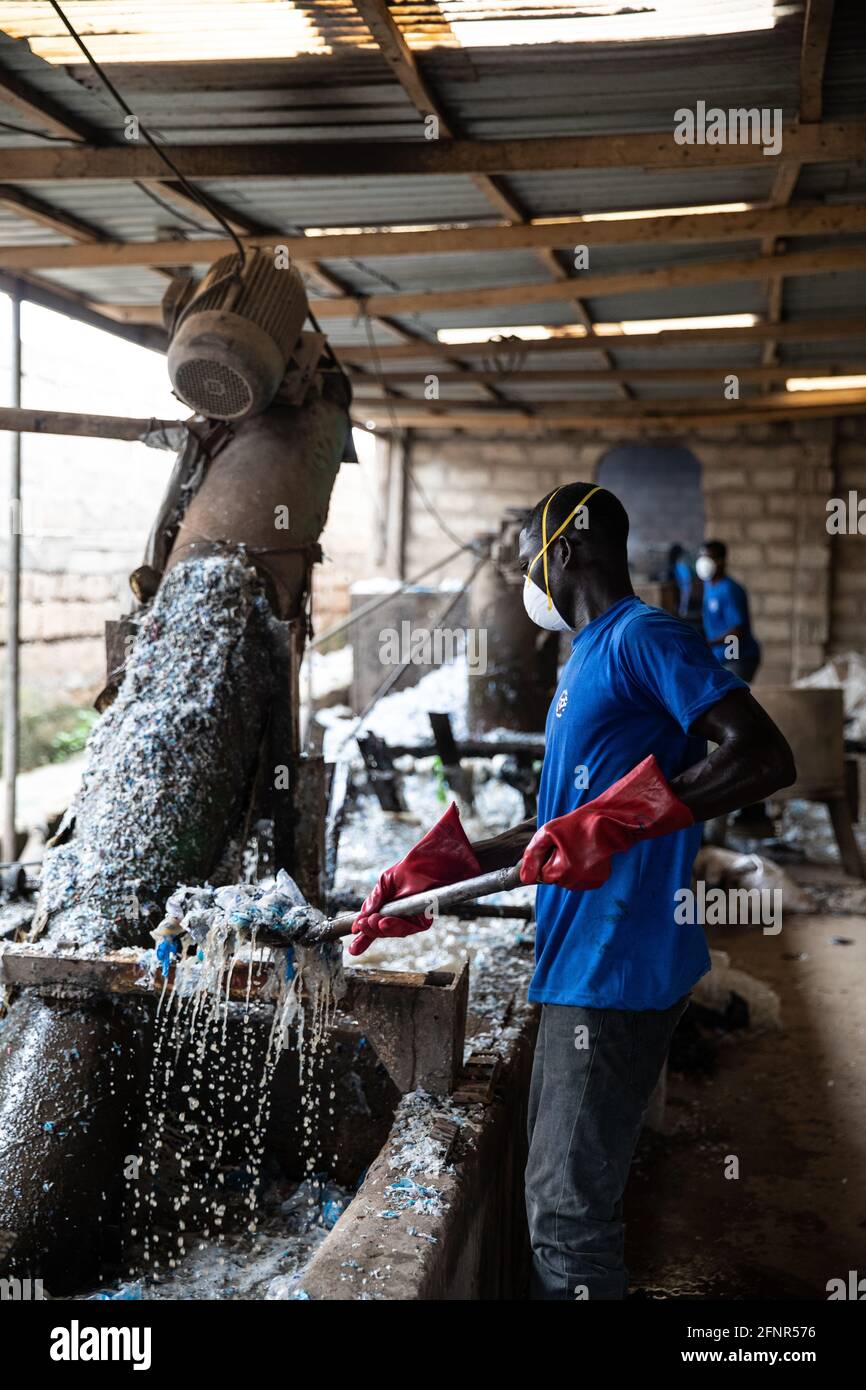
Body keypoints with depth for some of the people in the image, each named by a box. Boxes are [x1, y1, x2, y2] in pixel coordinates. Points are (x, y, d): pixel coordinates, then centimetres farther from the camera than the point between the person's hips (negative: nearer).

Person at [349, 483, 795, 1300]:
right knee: (555, 1196, 20)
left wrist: (612, 823, -30)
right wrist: (428, 880, 19)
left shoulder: (644, 637, -11)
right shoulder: (586, 661, 20)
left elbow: (766, 757, -23)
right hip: (578, 966, 10)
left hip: (618, 970, -10)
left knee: (570, 1210, -3)